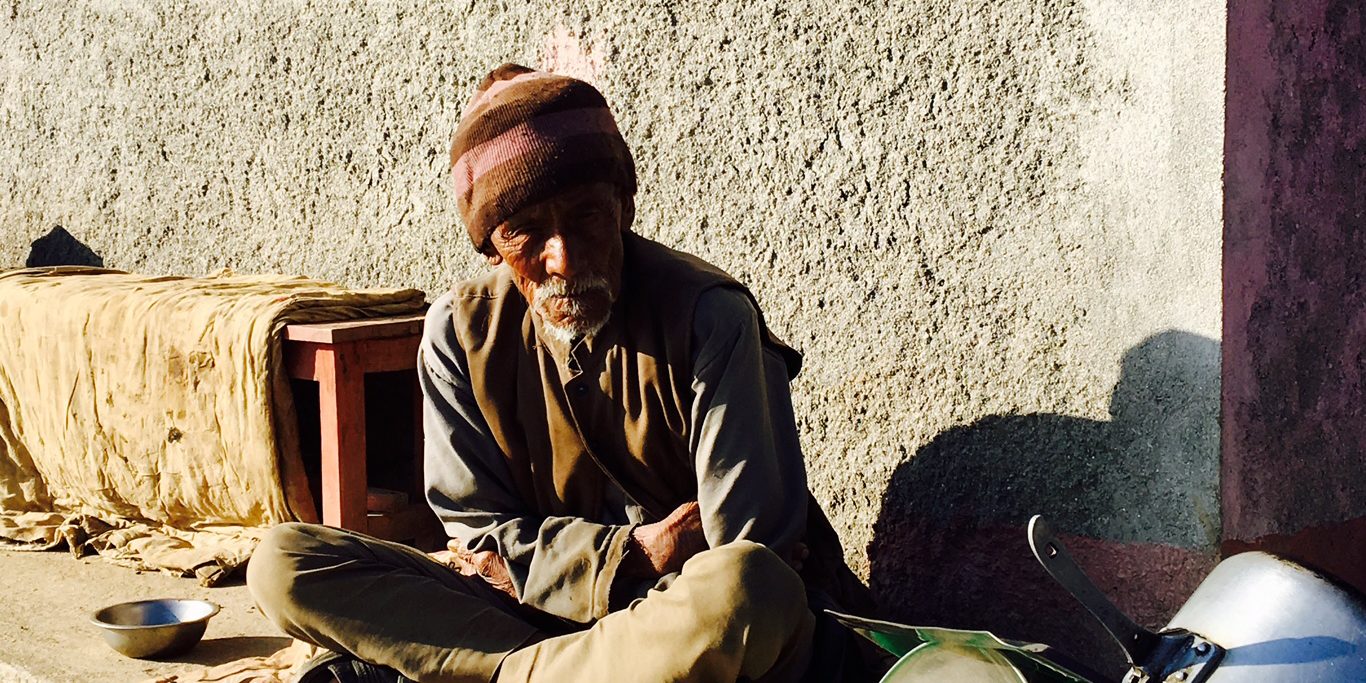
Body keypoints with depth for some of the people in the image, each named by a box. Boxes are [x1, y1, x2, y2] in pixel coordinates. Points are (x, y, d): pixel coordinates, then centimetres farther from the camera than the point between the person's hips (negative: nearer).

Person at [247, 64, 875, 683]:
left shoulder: (706, 317, -14)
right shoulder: (462, 334, -3)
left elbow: (757, 551, -16)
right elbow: (481, 539, 1)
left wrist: (530, 559, -12)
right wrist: (635, 553, -14)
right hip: (542, 613, 3)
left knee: (741, 587, -41)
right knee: (282, 566, -13)